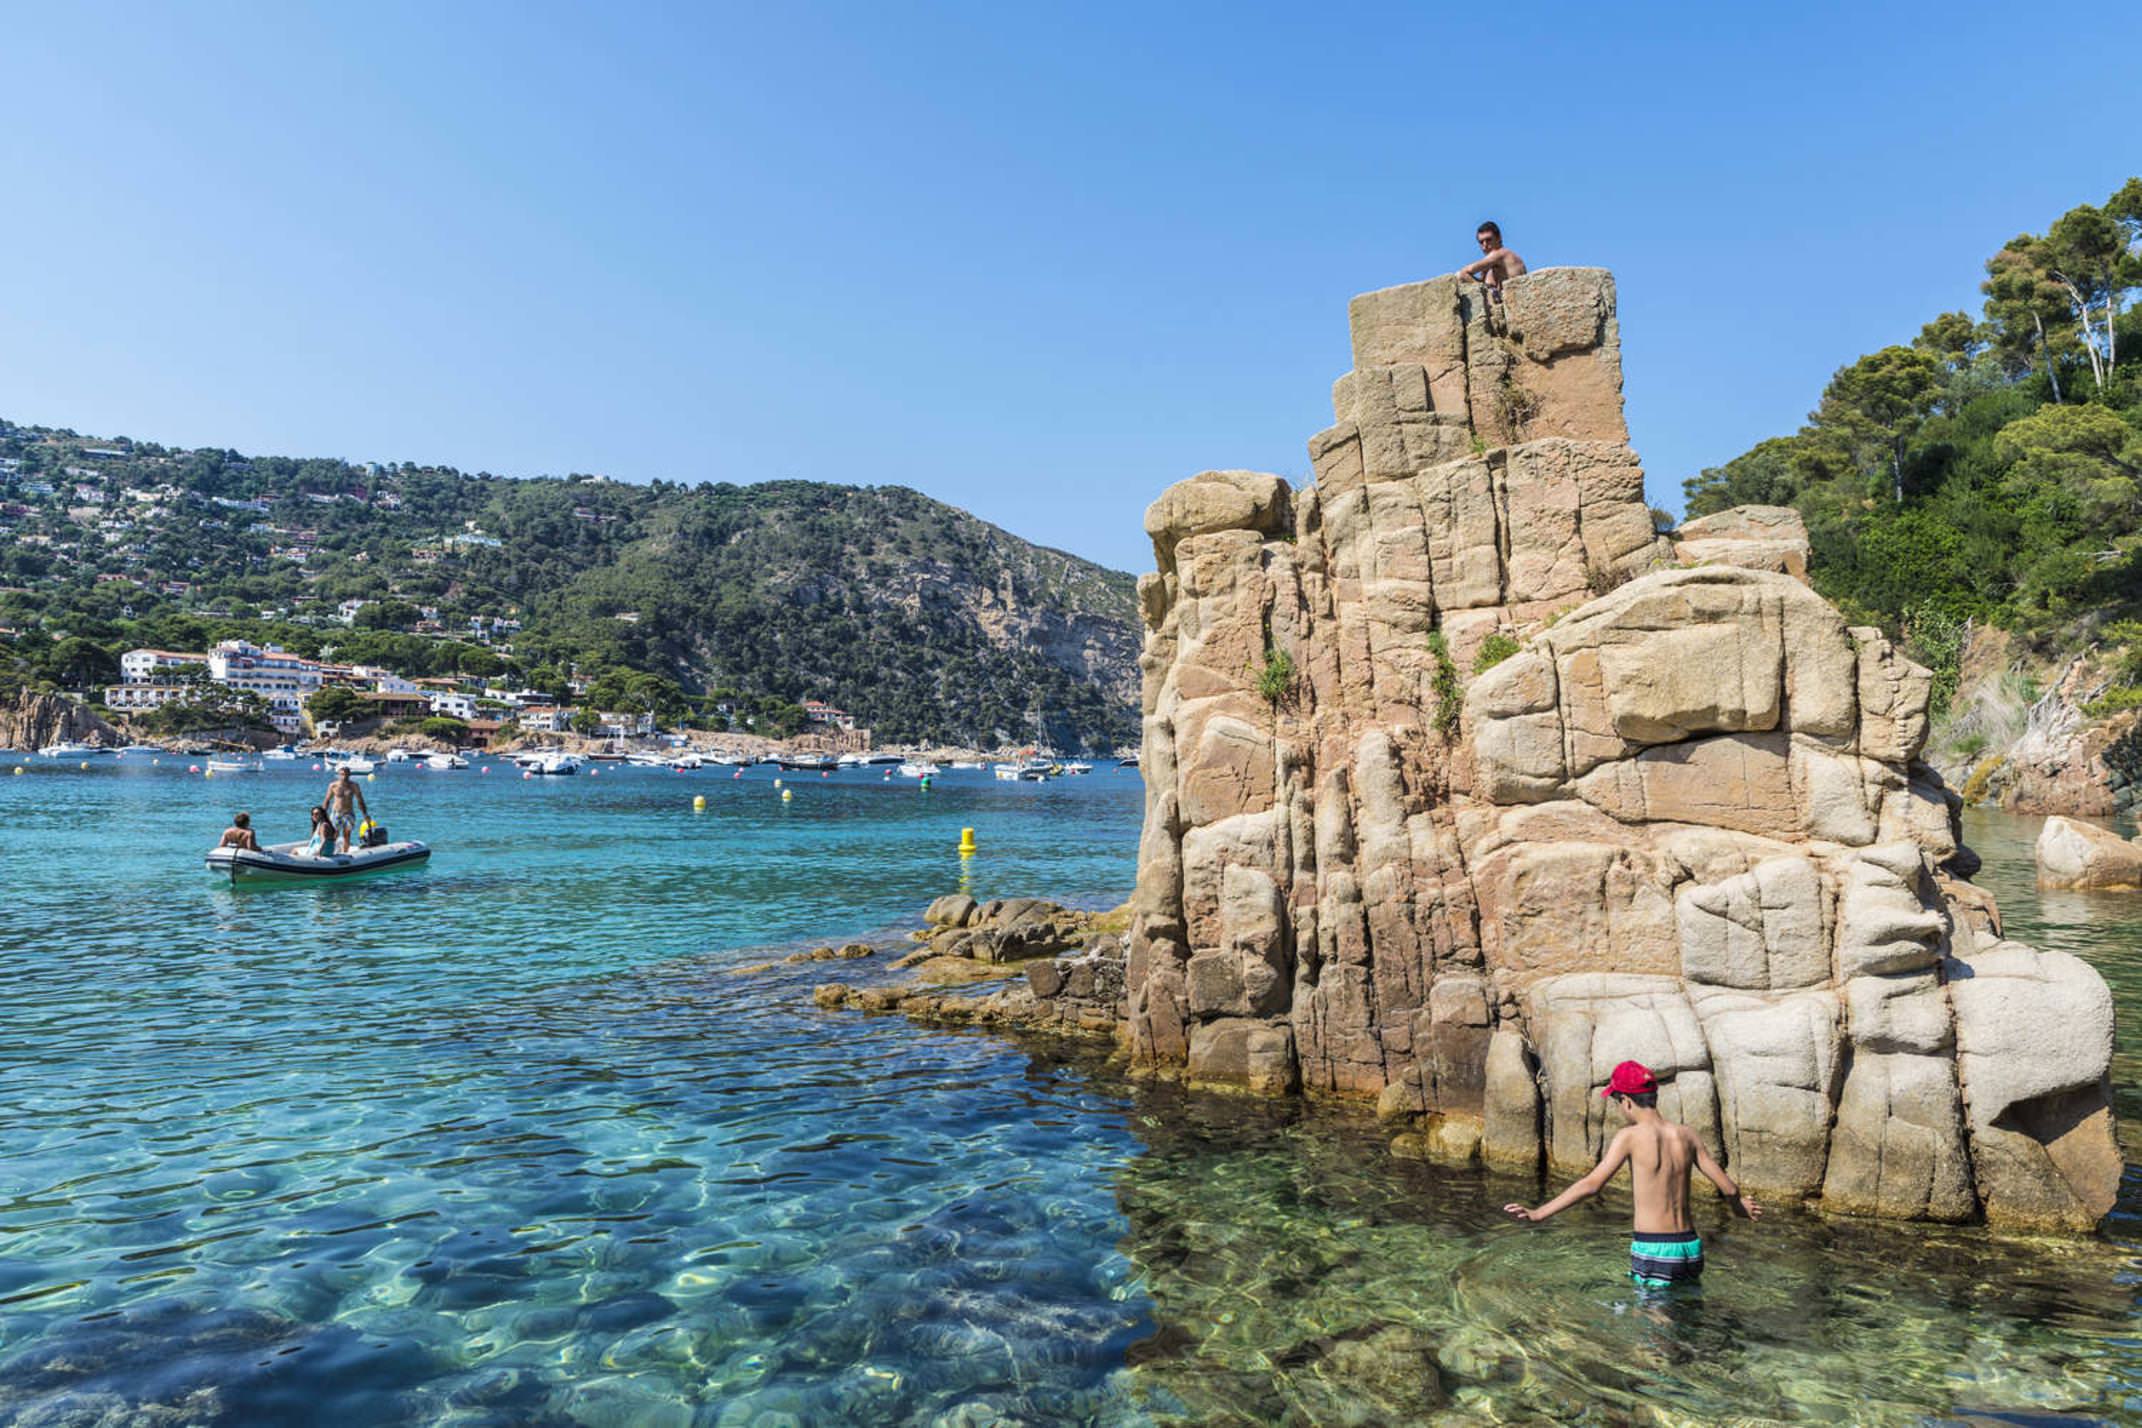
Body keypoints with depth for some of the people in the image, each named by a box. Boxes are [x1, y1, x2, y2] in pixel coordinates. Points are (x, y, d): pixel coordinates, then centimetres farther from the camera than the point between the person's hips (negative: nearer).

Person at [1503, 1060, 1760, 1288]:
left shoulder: (1629, 1137, -11)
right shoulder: (1687, 1135, 4)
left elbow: (1592, 1185, -18)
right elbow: (1727, 1186, 11)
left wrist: (1536, 1215, -18)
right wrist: (1742, 1202, 35)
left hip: (1652, 1250, -6)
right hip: (1690, 1246, 6)